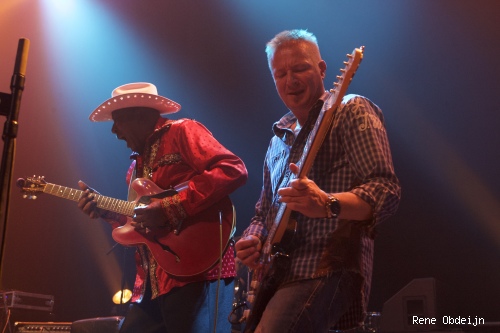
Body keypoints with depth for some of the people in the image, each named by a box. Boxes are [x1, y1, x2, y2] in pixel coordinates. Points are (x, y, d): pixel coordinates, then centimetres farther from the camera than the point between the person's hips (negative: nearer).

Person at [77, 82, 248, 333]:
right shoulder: (138, 164, 23)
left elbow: (233, 170, -19)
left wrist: (171, 208, -21)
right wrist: (106, 211, 10)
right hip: (153, 281, 9)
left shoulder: (181, 131, -3)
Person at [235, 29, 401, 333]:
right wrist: (253, 238, 4)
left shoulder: (350, 111, -2)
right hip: (278, 273, 8)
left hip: (328, 272, -8)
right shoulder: (281, 136, 20)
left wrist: (327, 205, -30)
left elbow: (386, 191, -13)